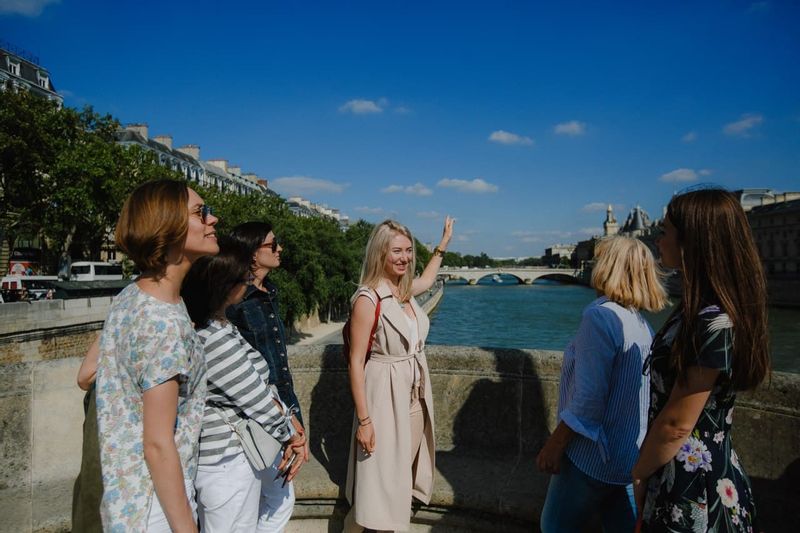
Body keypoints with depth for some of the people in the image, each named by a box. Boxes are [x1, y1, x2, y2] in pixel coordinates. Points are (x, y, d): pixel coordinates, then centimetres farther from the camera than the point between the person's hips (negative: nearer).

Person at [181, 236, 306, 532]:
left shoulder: (221, 326, 2)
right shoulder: (214, 340, -29)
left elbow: (261, 386, 3)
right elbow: (259, 402, -22)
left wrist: (292, 432, -3)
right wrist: (290, 434, -3)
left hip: (248, 449, 10)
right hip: (228, 462, -10)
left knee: (280, 500, 29)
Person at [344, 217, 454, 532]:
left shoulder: (406, 290, 2)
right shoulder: (367, 299, -18)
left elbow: (427, 280, 29)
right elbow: (356, 363, -17)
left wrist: (443, 244, 34)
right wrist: (364, 420, -19)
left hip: (415, 396, 7)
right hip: (385, 397, -7)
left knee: (404, 472, 18)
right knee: (381, 476, 4)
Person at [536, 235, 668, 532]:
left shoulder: (600, 315, -20)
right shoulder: (640, 322, 6)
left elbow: (589, 396, -22)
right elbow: (620, 390, 11)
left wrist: (555, 444, -14)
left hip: (595, 457, -8)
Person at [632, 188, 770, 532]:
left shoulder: (714, 322, -26)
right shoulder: (699, 310, 5)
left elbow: (677, 425, -22)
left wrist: (640, 472, -7)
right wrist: (647, 467, 12)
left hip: (694, 493, -8)